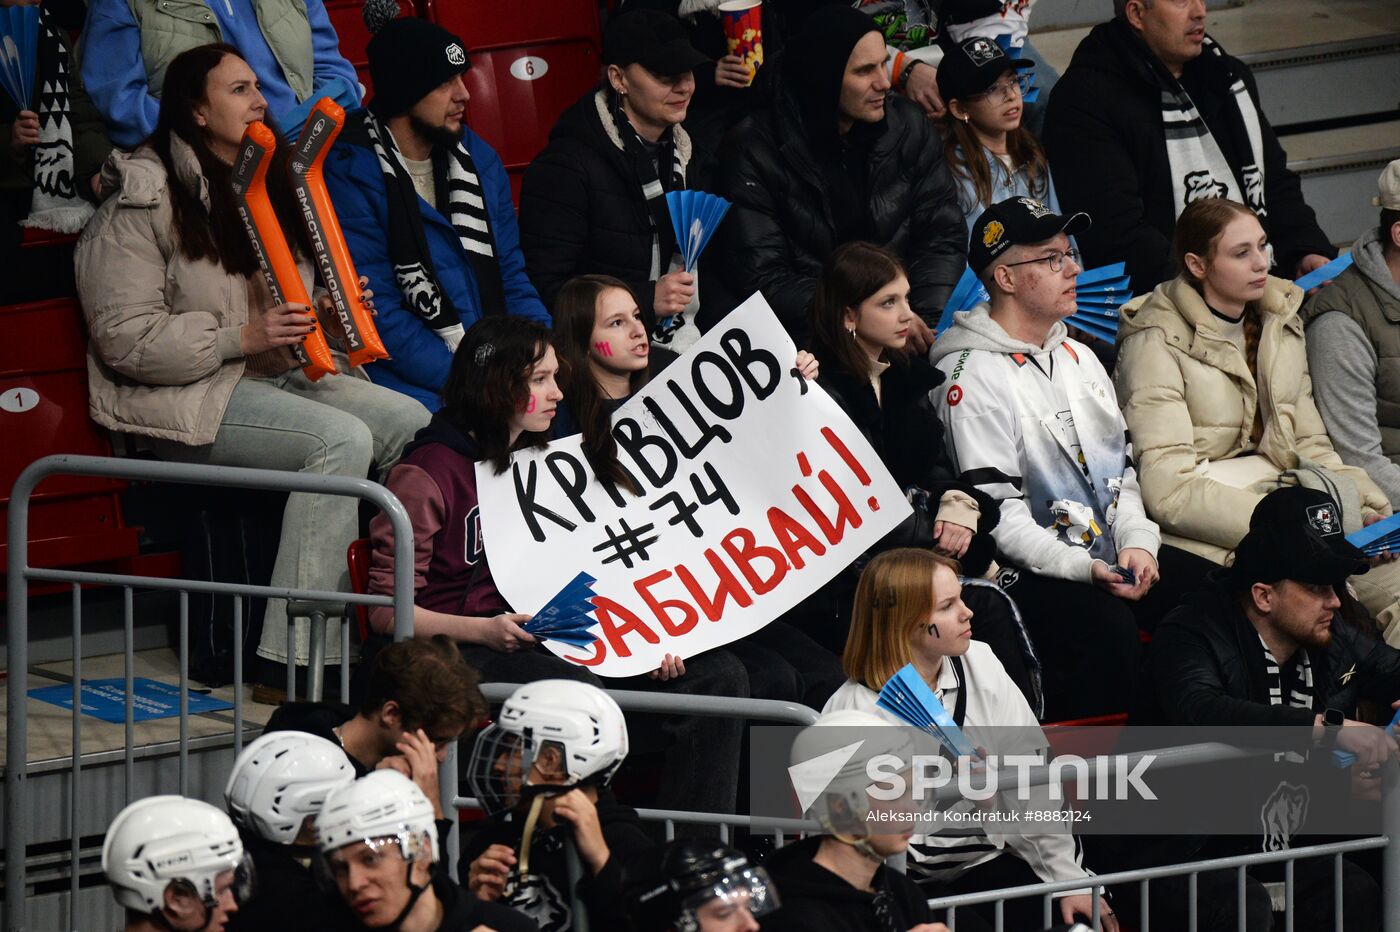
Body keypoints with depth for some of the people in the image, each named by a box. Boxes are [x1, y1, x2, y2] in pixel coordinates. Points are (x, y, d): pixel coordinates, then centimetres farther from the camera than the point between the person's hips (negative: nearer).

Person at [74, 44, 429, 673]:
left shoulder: (266, 186, 19)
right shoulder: (143, 202, -8)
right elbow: (125, 340, -15)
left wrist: (331, 314, 7)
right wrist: (243, 338, -21)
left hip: (280, 378, 8)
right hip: (188, 402, -8)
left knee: (413, 424, -15)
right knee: (341, 439, -30)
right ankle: (293, 659, -31)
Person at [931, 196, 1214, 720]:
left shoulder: (1077, 357, 18)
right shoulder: (972, 377, -10)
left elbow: (1122, 465, 20)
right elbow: (996, 511, -15)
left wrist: (1136, 543, 0)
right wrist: (1081, 569, -23)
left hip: (1111, 555, 8)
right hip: (1030, 573, -8)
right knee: (1105, 624, -35)